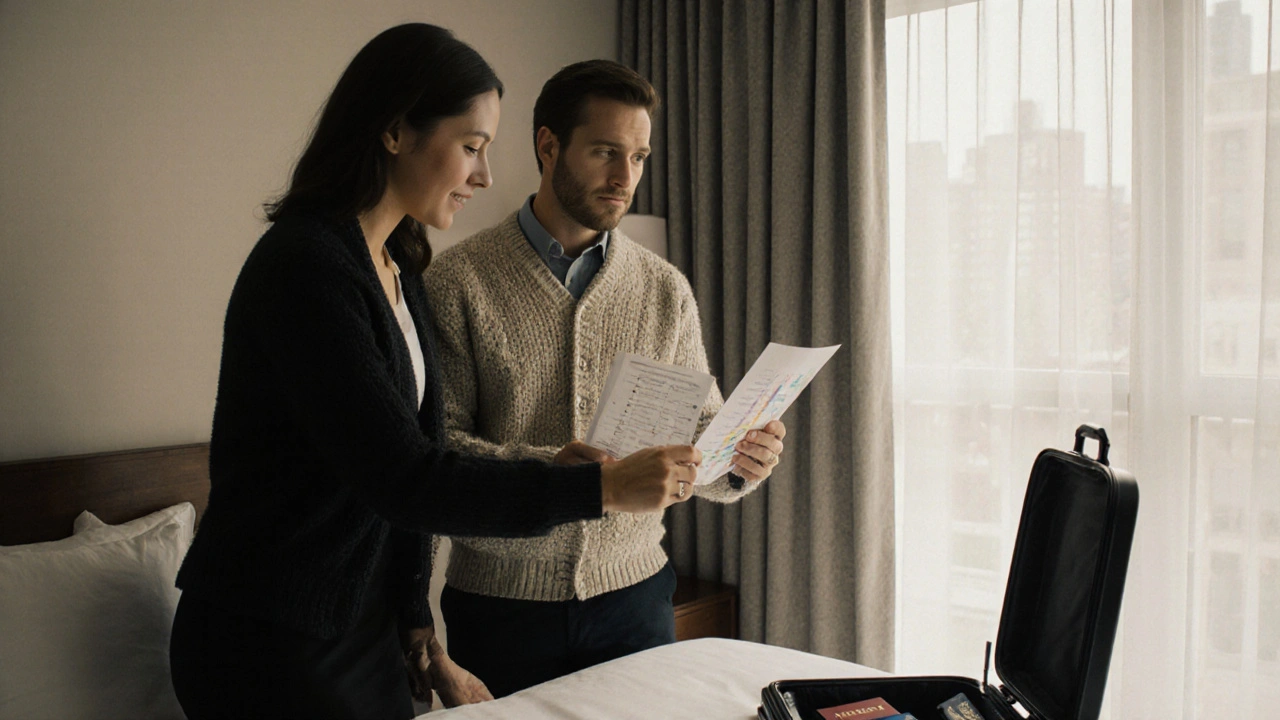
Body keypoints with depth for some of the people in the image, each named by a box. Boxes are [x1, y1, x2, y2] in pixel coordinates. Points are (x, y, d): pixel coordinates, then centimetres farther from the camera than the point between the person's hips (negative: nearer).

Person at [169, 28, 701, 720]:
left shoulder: (398, 270, 7)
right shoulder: (304, 267, -22)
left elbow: (418, 462, 8)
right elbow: (400, 481, -27)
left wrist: (418, 634, 9)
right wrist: (601, 487, -24)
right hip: (268, 644, -8)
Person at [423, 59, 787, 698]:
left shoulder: (666, 290, 4)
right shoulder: (459, 280, -6)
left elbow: (698, 438, 5)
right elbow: (435, 444, -13)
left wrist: (738, 463, -17)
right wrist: (544, 468, -29)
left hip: (633, 594, 3)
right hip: (502, 603, -2)